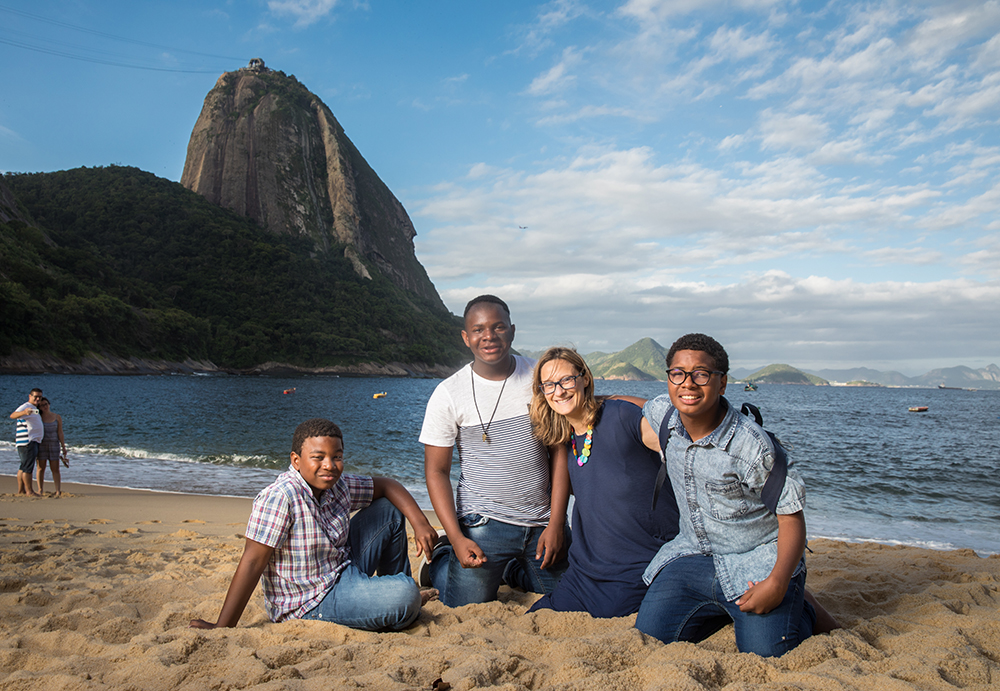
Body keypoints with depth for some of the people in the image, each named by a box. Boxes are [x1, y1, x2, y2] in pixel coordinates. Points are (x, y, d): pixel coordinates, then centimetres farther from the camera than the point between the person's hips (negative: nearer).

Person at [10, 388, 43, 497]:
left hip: (33, 441, 10)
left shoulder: (35, 409, 21)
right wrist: (24, 412, -49)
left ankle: (20, 490, 18)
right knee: (28, 467, -9)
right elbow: (12, 415, -30)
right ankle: (29, 491, -8)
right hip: (27, 442, -10)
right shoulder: (25, 407, -10)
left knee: (23, 467, 13)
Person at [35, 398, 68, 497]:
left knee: (55, 469, -2)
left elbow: (60, 433, 5)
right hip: (41, 445, 0)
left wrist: (63, 447, 2)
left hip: (54, 445, 0)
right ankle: (40, 490, 6)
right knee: (41, 468, 0)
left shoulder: (57, 417, 5)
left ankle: (58, 491, -1)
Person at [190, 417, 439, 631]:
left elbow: (386, 486, 10)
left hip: (344, 570, 9)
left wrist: (420, 523, -3)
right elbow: (253, 561, -28)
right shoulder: (280, 497, -26)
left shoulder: (338, 485, -3)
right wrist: (222, 628, -27)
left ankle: (395, 584, 28)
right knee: (405, 597, -27)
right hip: (311, 604, -8)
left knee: (388, 510, 10)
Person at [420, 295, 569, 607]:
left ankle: (515, 569, 37)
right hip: (484, 522, -2)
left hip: (542, 521, 3)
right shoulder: (448, 394, -8)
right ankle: (441, 561, 26)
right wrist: (457, 538, -13)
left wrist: (556, 523, -6)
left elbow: (560, 452, 0)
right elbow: (436, 471, -4)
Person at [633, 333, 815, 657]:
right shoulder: (663, 412, -7)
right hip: (692, 555, 5)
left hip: (758, 561, -4)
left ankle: (798, 612, 18)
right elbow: (639, 407, 20)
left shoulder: (753, 446, -23)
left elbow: (792, 517, -16)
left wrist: (777, 583, -29)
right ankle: (720, 612, 21)